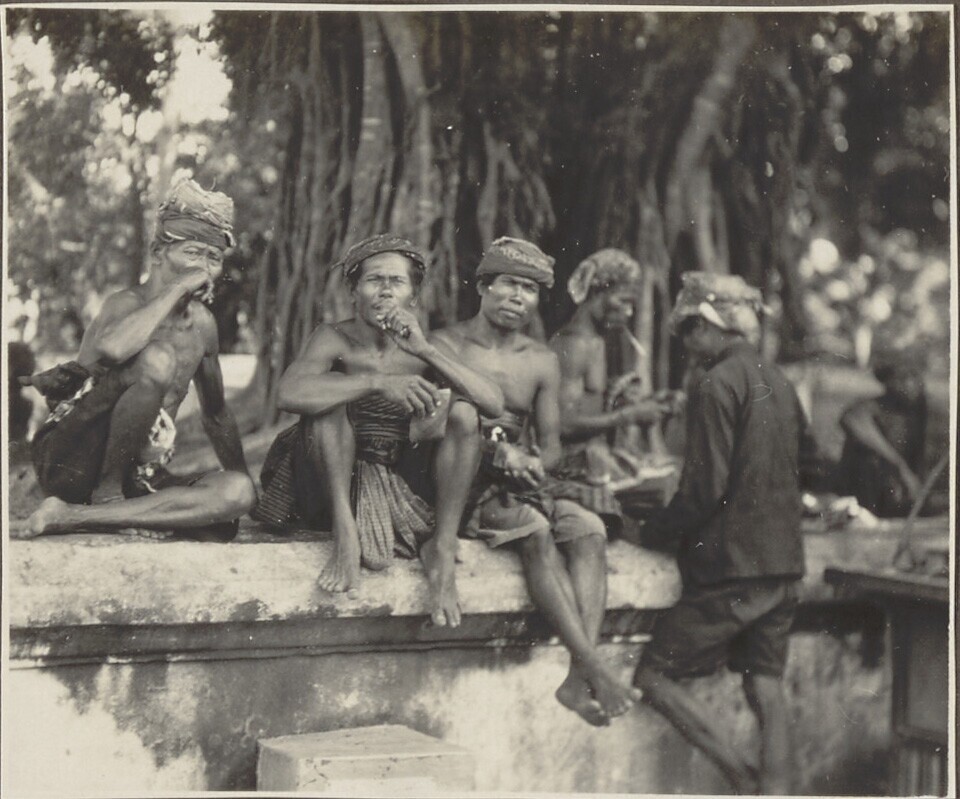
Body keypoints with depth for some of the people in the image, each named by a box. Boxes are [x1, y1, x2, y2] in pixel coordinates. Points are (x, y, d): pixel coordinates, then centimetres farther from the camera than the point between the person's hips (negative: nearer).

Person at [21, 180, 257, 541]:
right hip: (72, 463, -7)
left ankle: (73, 516, -21)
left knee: (236, 492, -22)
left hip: (137, 478, 7)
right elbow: (112, 348, -37)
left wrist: (245, 479, 21)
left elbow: (216, 414, 24)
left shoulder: (202, 323, 11)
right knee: (156, 360, -28)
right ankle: (107, 493, -16)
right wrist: (177, 288, -24)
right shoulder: (127, 303, -10)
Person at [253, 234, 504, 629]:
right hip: (333, 483, -3)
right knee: (333, 393, -25)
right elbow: (290, 393, -33)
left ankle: (442, 551, -16)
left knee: (463, 412, -18)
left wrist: (426, 351, -26)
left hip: (404, 484, 3)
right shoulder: (335, 340, -11)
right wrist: (380, 383, -38)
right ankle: (345, 533, -25)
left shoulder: (427, 348, -2)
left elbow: (495, 404, -16)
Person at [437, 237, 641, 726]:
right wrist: (497, 451, -23)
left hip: (523, 487, 5)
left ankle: (578, 679, -34)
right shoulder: (446, 346, 0)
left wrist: (533, 462, -11)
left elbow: (550, 443, 13)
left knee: (589, 530, -23)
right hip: (463, 487, -5)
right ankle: (594, 667, -35)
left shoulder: (542, 362, 14)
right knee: (534, 531, -32)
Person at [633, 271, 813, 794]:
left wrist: (655, 532, -2)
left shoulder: (716, 385, -13)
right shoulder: (779, 382, 10)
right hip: (782, 562, 8)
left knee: (654, 676, 1)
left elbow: (704, 488, -17)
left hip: (730, 563, -8)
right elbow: (802, 457, 23)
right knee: (767, 692, 8)